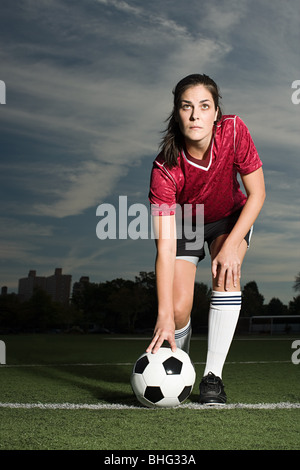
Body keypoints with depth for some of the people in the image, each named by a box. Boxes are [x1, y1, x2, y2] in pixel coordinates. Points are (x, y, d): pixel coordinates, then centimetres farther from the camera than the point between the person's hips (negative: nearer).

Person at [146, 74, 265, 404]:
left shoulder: (233, 131, -30)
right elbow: (165, 246, -38)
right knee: (179, 311, -13)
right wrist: (164, 315, -43)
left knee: (226, 275, -27)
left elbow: (257, 194, -19)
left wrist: (230, 246, -28)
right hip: (182, 225, -1)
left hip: (231, 218, 2)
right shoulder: (164, 169, -35)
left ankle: (213, 375, -17)